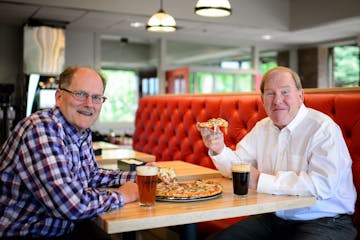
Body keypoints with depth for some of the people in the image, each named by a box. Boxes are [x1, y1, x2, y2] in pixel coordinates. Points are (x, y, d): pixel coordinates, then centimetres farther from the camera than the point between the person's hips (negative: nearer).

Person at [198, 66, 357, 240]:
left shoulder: (323, 128, -16)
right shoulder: (262, 128, 8)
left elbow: (323, 185, -28)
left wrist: (260, 181, -22)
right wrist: (219, 150, -12)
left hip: (325, 222, -5)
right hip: (274, 218, 6)